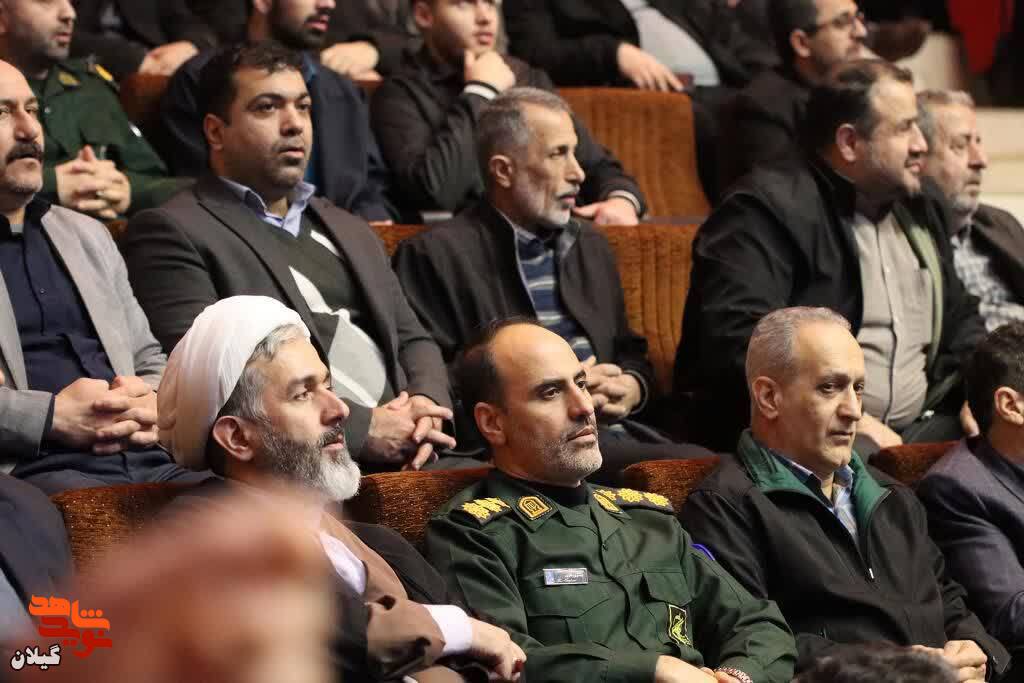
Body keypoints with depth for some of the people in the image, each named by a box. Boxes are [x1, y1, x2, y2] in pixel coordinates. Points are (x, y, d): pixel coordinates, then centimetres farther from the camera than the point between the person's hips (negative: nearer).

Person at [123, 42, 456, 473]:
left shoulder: (349, 231, 28)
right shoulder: (172, 233, 2)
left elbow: (412, 340, 27)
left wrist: (427, 405, 2)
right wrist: (362, 429, -14)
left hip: (407, 454, 7)